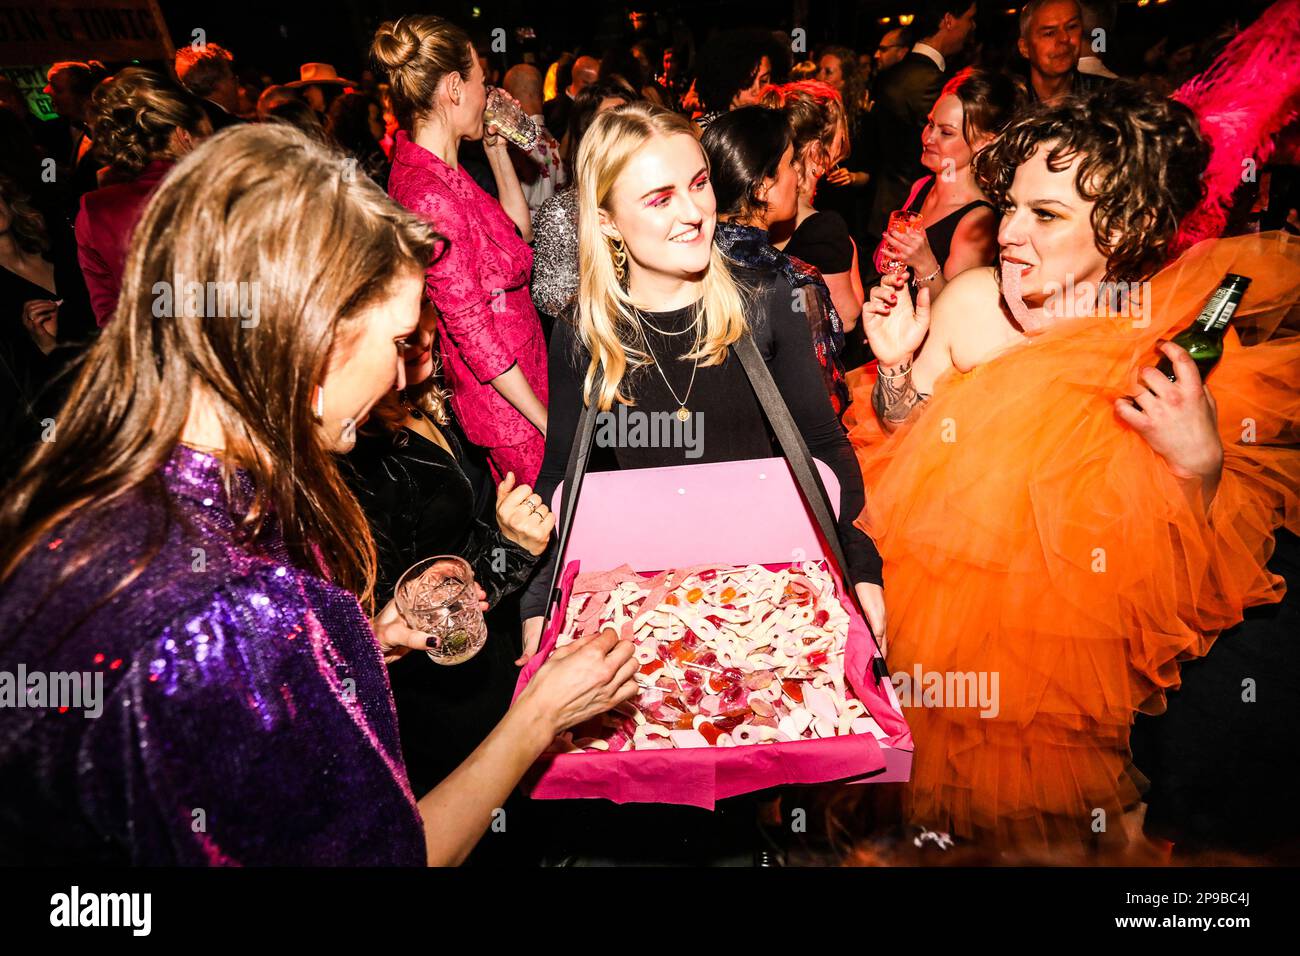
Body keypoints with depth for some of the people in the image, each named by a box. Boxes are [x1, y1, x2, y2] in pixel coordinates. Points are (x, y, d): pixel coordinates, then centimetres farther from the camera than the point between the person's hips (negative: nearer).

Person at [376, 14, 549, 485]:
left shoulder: (441, 172, 6)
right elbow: (471, 329, -23)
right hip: (504, 398, -10)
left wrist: (496, 149, 10)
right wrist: (547, 420, -18)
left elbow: (519, 232, 18)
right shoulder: (430, 197, -24)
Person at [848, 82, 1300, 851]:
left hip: (1074, 657, -1)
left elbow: (1208, 578, -7)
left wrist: (1200, 464, -24)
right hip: (938, 618, 2)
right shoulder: (972, 302, -8)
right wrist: (897, 367, -9)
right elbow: (907, 441, 8)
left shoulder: (1199, 350, -12)